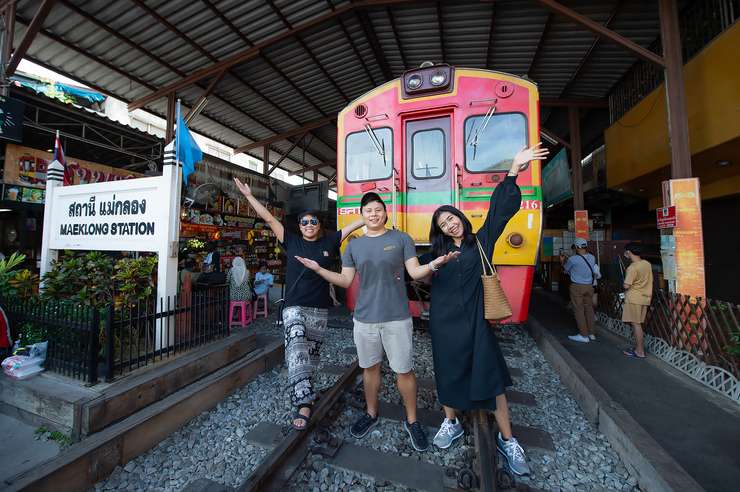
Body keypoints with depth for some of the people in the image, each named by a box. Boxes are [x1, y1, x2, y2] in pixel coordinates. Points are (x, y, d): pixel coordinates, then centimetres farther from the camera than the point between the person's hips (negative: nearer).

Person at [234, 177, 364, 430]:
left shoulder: (329, 243, 4)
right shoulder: (292, 242, 3)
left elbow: (353, 225, 4)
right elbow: (269, 218, 0)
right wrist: (249, 195, 0)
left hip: (319, 310, 2)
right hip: (294, 308, -2)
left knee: (311, 355, 14)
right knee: (297, 353, -19)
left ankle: (304, 393, 35)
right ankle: (304, 404, -15)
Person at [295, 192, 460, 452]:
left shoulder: (401, 238, -1)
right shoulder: (353, 245, 6)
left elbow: (415, 272, -6)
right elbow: (345, 280, 5)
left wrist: (434, 263, -25)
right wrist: (318, 269, -5)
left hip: (397, 317, -2)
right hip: (364, 317, 3)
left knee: (404, 370, 8)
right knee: (369, 367, 18)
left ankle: (412, 421, 31)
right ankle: (371, 414, 41)